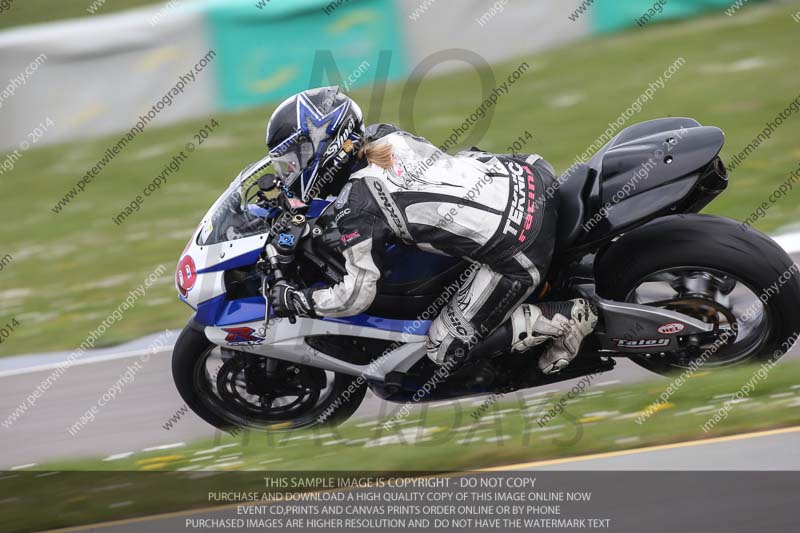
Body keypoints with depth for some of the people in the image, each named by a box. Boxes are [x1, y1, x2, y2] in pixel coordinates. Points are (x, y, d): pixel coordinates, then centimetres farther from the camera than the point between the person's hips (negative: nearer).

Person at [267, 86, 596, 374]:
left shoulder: (355, 204, -12)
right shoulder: (383, 135, 9)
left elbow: (356, 296, -9)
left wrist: (292, 300, 6)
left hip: (517, 254, -8)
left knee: (446, 348, 7)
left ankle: (563, 318, -2)